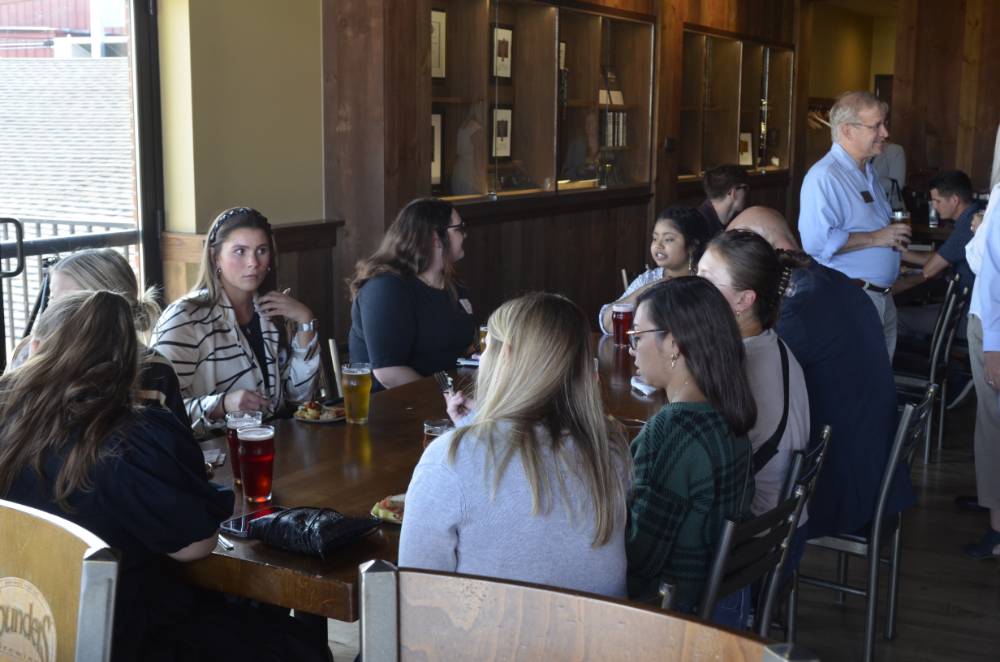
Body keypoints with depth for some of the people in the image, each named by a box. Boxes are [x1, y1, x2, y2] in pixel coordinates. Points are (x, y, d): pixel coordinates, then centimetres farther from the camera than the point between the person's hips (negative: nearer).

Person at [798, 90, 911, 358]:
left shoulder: (868, 172, 16)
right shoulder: (824, 176, -17)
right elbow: (817, 241, -30)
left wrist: (896, 236, 10)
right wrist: (876, 238, -21)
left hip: (882, 295, 9)